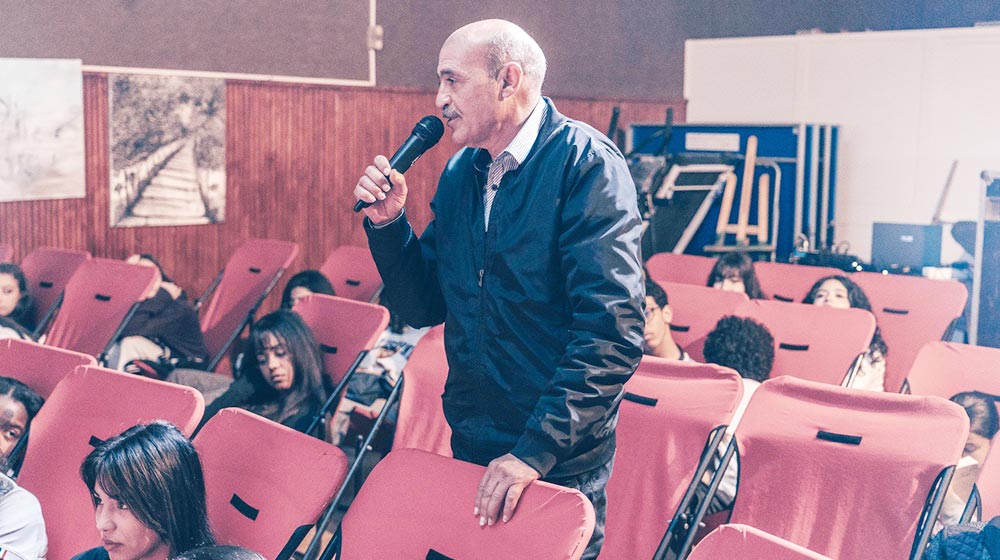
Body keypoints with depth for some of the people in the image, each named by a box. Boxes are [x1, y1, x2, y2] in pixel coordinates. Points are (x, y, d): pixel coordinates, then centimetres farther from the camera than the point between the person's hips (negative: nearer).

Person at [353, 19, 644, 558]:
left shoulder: (587, 165, -16)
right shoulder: (459, 174, 6)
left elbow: (612, 335, -23)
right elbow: (424, 307, 8)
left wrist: (537, 449, -26)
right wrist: (387, 223, -7)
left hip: (559, 460, -6)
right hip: (470, 448, 6)